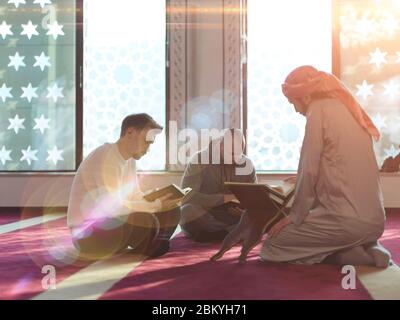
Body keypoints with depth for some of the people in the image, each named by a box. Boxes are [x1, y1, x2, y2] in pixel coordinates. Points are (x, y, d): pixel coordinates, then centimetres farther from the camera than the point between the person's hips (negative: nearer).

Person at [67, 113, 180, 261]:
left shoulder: (130, 159, 7)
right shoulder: (104, 158, -22)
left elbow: (135, 197, 8)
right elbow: (113, 206, -28)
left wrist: (163, 200, -9)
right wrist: (156, 205, -21)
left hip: (110, 221, 9)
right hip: (88, 233, -9)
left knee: (171, 213, 3)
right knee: (146, 222, -32)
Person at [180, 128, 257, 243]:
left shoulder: (247, 165, 1)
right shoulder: (200, 160, -11)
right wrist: (225, 198, -25)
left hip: (231, 219, 3)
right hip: (202, 218, -3)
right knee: (188, 211, -37)